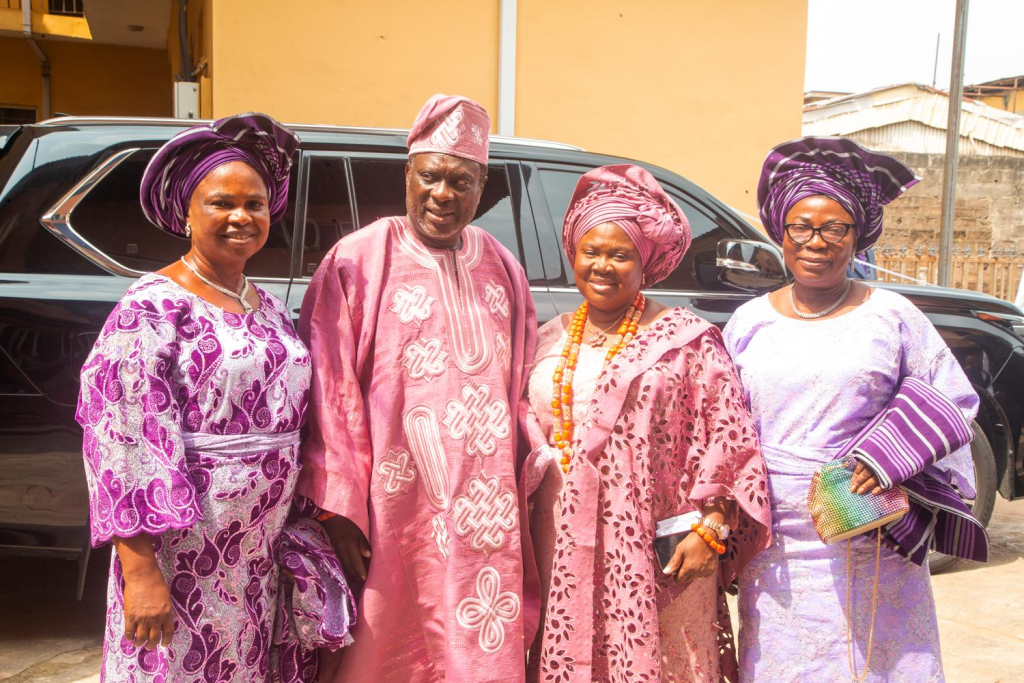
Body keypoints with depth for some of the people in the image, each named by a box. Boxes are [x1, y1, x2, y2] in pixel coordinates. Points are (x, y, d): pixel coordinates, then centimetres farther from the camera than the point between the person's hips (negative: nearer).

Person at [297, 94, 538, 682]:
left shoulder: (504, 270, 10)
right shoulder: (357, 263, -5)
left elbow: (524, 394, 14)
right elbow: (331, 397, -9)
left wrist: (525, 495, 11)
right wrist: (339, 511, -12)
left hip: (488, 520, 4)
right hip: (394, 518, -4)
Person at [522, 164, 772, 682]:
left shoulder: (685, 339, -3)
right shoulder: (551, 340, 10)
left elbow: (727, 444, -6)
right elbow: (523, 443, 15)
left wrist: (710, 530, -11)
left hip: (657, 556, -4)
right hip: (564, 552, 4)